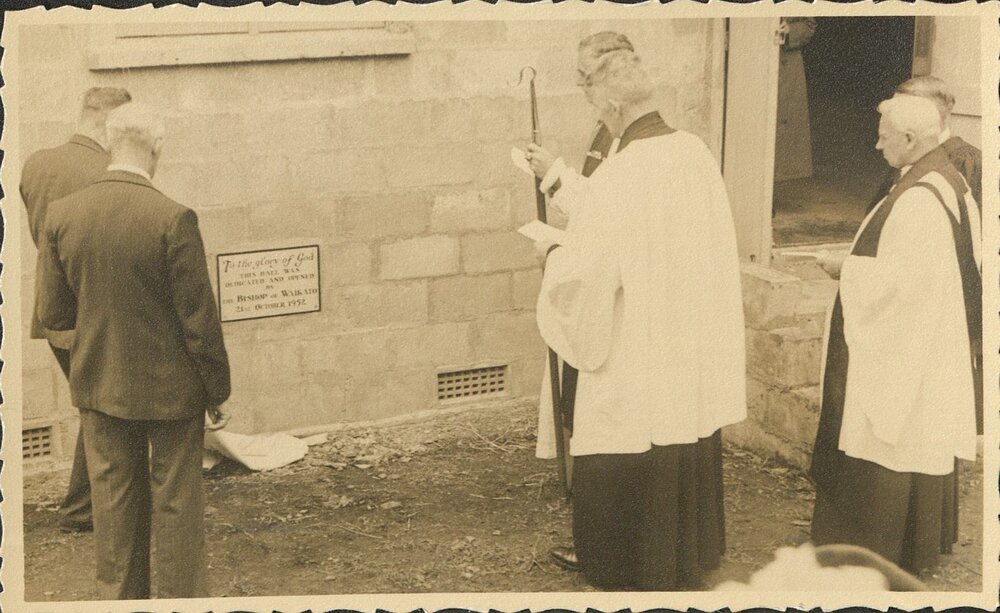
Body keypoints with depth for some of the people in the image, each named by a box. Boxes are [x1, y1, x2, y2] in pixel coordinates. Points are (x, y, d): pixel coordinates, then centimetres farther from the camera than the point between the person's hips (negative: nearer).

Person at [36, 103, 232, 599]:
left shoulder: (62, 214, -6)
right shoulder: (173, 219, -19)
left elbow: (52, 314, -1)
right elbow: (199, 320, -14)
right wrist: (217, 394, -2)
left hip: (99, 386, 4)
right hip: (169, 389, -4)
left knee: (113, 506, 15)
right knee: (175, 505, 10)